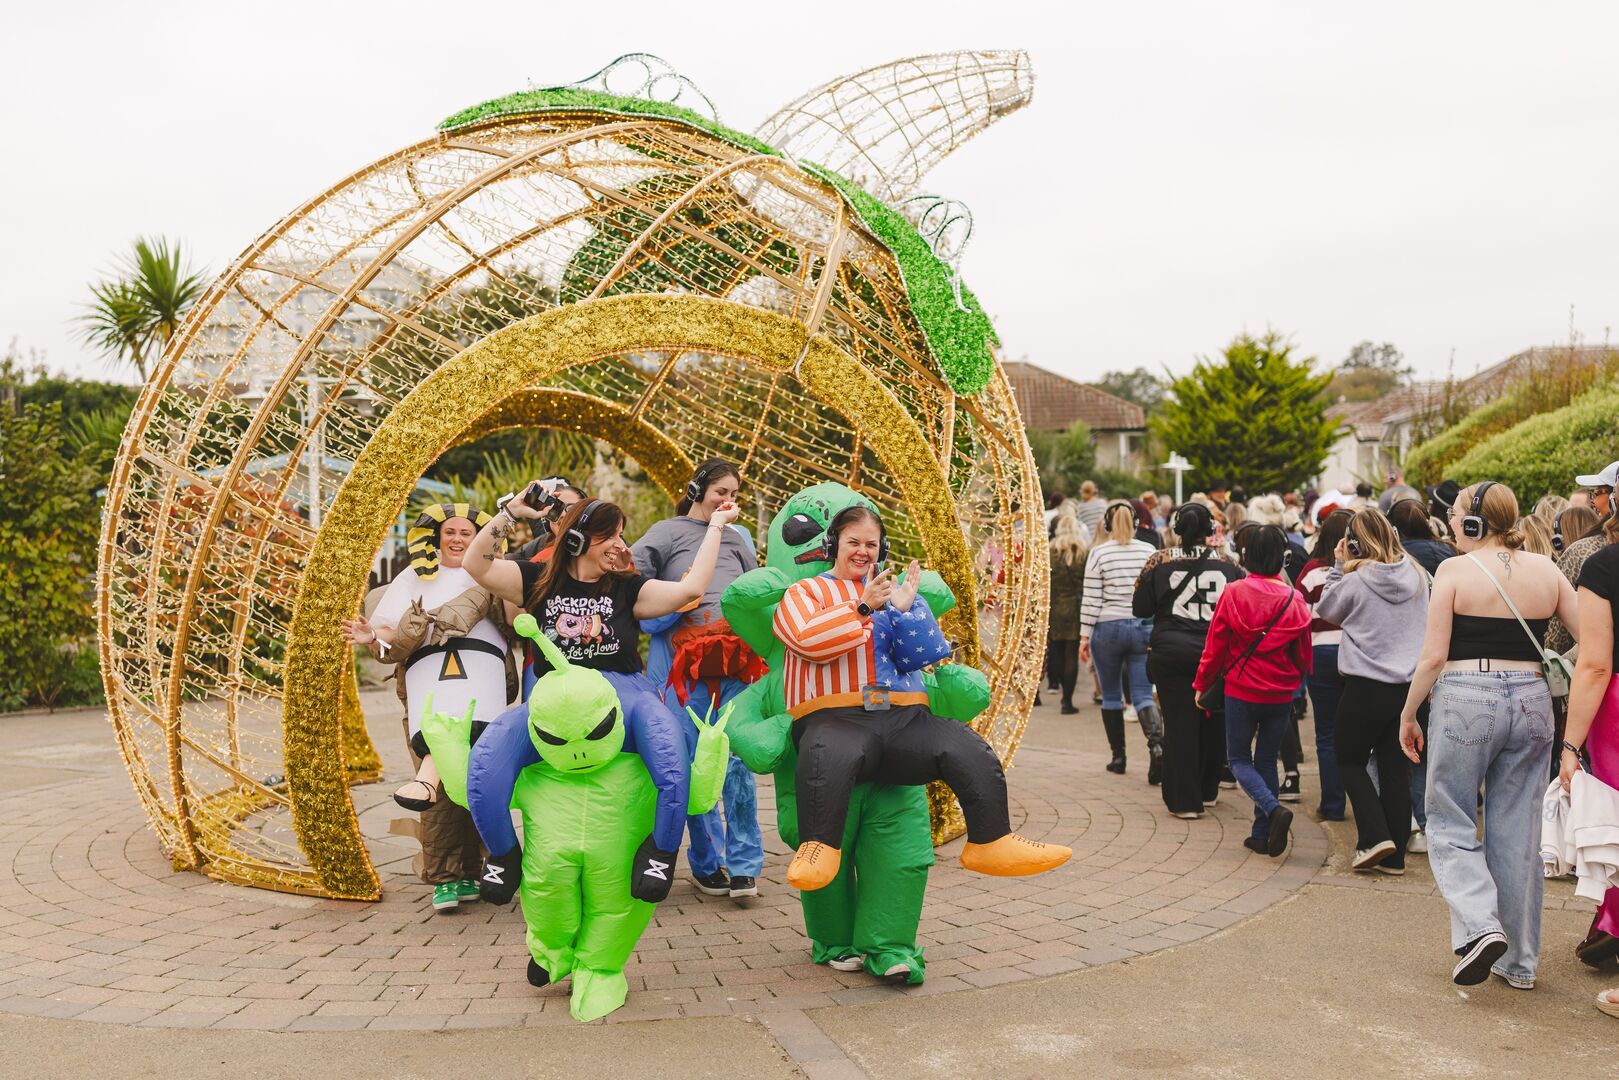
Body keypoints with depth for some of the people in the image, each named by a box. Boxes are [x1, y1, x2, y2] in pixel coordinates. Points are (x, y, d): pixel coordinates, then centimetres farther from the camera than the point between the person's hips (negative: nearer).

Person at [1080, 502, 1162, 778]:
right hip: (1143, 628, 2)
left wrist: (1084, 635, -1)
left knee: (1111, 696, 11)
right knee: (1143, 694, 2)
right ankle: (1156, 742, -23)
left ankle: (1118, 756, 15)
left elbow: (1091, 600, -7)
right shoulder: (1149, 551, 3)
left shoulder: (1099, 553, -5)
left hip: (1108, 628, -2)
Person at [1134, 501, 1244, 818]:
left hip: (1172, 653, -1)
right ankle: (1208, 791, 29)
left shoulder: (1160, 561, -4)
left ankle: (1185, 800, 4)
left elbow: (1140, 608, -1)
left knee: (1179, 723, 3)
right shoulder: (1227, 564, -1)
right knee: (1213, 722, 15)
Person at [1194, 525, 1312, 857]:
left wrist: (1202, 685, 6)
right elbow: (1303, 653, 5)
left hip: (1241, 691, -3)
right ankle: (1262, 834, 15)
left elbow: (1215, 644, -6)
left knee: (1239, 759, 9)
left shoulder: (1233, 593, -11)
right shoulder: (1294, 599, -4)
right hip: (1280, 695, 3)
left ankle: (1274, 809, -15)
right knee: (1267, 760, 15)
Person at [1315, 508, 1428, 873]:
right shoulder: (1417, 576, 2)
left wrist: (1338, 566, 4)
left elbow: (1326, 610, 4)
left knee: (1350, 761, 12)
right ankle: (1394, 855, 14)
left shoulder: (1356, 580, -13)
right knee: (1396, 768, 11)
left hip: (1366, 686, -5)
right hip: (1410, 683, 5)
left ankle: (1374, 837, -3)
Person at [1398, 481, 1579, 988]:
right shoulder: (1545, 570, 5)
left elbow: (1434, 656, -9)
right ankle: (1520, 960, 20)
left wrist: (1408, 715, 0)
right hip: (1531, 701, 4)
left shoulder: (1455, 570, -7)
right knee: (1518, 833, 12)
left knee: (1450, 823, 10)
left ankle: (1480, 925, -11)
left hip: (1466, 700, -4)